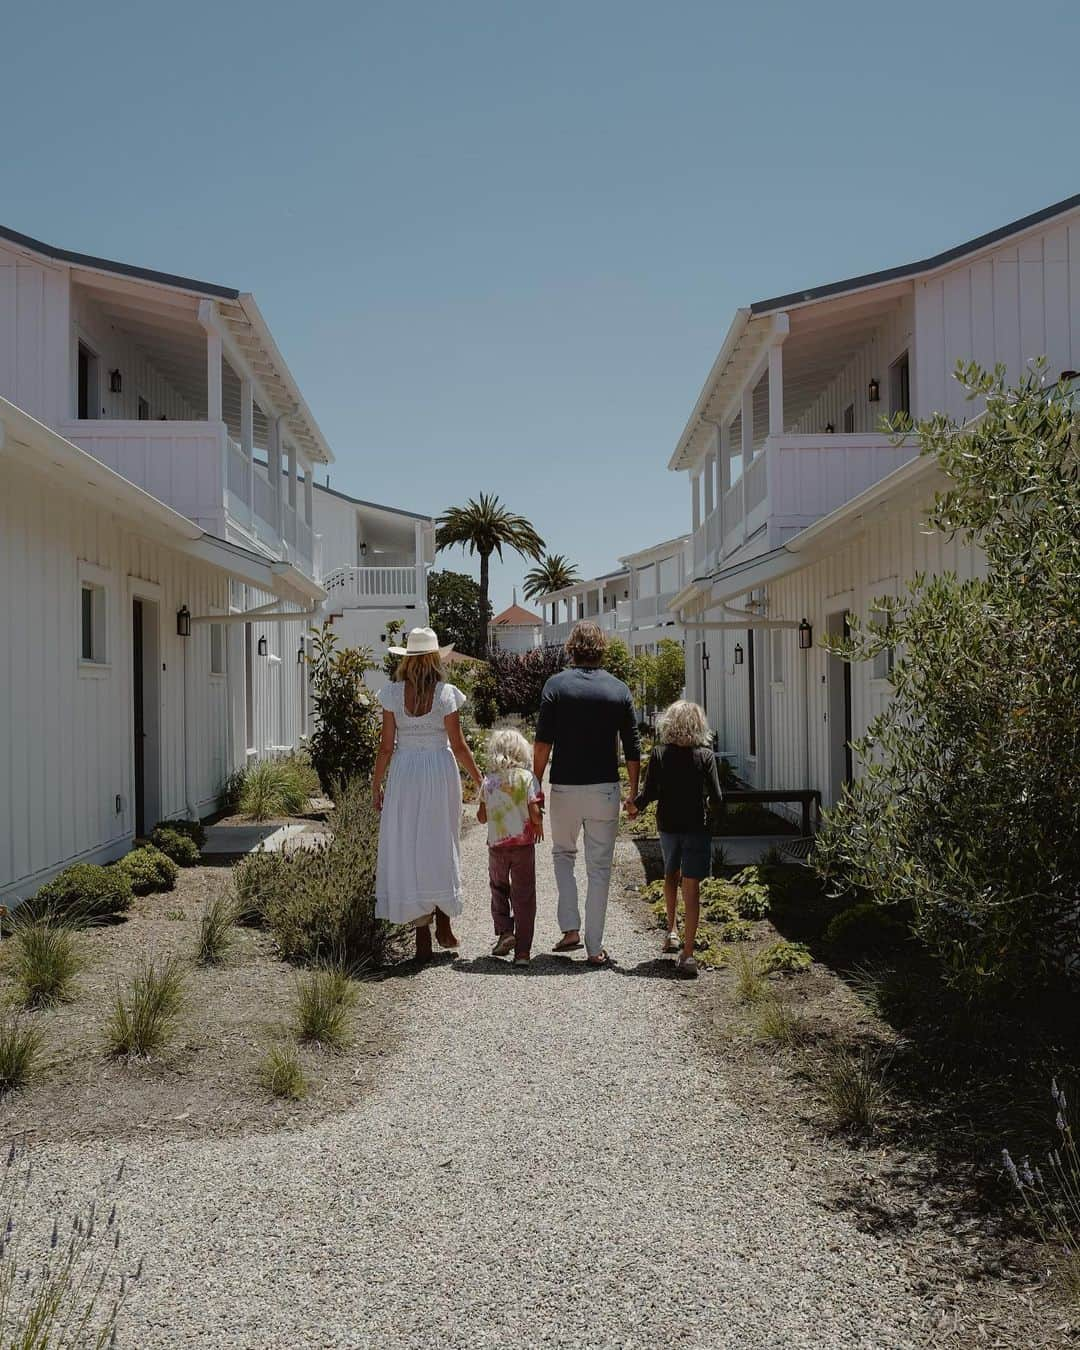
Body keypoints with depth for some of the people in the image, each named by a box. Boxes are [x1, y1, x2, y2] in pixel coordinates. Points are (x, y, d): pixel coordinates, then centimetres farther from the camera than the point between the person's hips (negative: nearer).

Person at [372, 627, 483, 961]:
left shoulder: (393, 693, -4)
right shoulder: (446, 693, -6)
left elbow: (386, 746, -2)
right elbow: (458, 745, -3)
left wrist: (376, 784, 9)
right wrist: (479, 780, 9)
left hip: (404, 773, 0)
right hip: (441, 770, 0)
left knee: (407, 848, 6)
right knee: (441, 847, 15)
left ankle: (422, 939, 9)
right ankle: (443, 923, 18)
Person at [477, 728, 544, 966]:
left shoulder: (489, 781, 1)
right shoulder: (527, 777, -6)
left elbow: (482, 817, 6)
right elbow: (535, 813, -13)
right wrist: (539, 825, 8)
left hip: (496, 845, 2)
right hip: (523, 843, -2)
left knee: (499, 889, 22)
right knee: (523, 897, 4)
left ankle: (504, 931, 4)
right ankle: (522, 951, 3)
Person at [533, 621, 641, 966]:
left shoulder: (556, 685, -4)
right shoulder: (619, 690, 2)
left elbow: (542, 743, -9)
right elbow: (632, 749, 2)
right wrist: (634, 794, 11)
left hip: (565, 787, -1)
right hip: (604, 790, 1)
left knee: (562, 854, 21)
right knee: (599, 868, 9)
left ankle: (570, 928, 9)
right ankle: (594, 948, 11)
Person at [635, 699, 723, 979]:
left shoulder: (659, 754, -6)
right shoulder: (705, 755, -8)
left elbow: (649, 793, -8)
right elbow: (716, 798, -9)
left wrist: (635, 804, 13)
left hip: (668, 826, 2)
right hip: (697, 827, -2)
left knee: (671, 874, 28)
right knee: (691, 888, -2)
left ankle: (672, 931, 30)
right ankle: (687, 954, -6)